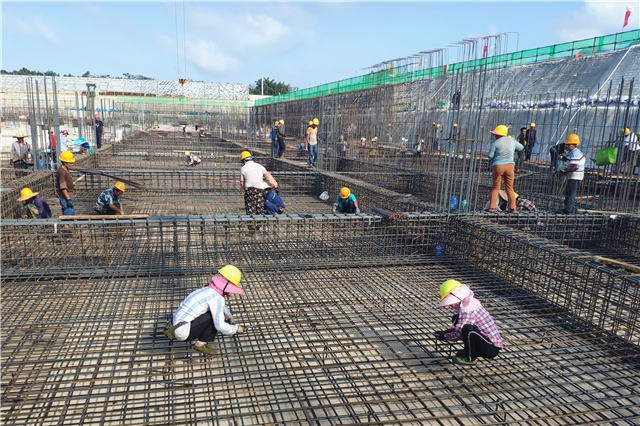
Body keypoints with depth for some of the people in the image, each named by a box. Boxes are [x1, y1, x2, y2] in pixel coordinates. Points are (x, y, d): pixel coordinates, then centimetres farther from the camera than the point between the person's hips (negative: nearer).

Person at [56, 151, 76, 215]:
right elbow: (63, 187, -22)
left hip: (69, 195, 10)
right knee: (69, 213, -10)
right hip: (65, 196, -10)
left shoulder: (66, 170, 12)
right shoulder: (61, 171, -19)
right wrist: (68, 199, -23)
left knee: (72, 212, 17)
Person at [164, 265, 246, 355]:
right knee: (215, 316, -14)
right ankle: (201, 344, -3)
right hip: (183, 331, -9)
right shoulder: (216, 297, -19)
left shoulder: (208, 290, 9)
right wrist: (236, 329, -5)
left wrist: (230, 317, 40)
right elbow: (220, 326, -20)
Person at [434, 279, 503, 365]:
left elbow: (457, 333, -20)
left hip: (491, 348, -10)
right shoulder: (470, 302, 8)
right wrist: (446, 332, 8)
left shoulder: (466, 309, -22)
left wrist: (444, 336, -4)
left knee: (468, 329, -32)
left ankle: (470, 358, -10)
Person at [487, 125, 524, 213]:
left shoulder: (495, 143, -8)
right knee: (509, 188, 10)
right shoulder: (512, 140, 6)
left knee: (495, 188, 9)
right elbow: (521, 148, 22)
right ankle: (512, 208, 4)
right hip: (510, 165, 3)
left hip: (498, 166, -3)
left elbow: (490, 156, -5)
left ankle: (492, 207, 5)